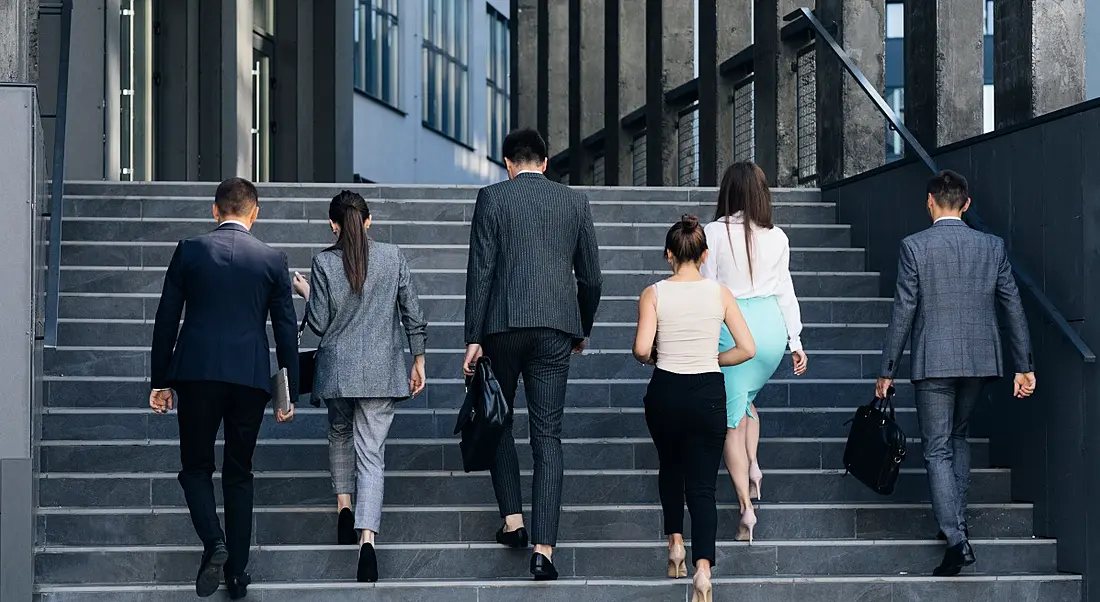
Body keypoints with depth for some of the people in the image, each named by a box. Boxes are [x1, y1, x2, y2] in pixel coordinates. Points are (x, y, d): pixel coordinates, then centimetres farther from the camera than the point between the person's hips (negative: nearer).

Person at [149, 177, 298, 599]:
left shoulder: (189, 251, 1)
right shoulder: (273, 260, 3)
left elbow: (166, 320, 3)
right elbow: (286, 330, 5)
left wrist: (160, 381, 10)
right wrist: (289, 391, 11)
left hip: (197, 373, -1)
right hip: (251, 377, 1)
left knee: (196, 467, 11)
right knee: (238, 473, 12)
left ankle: (213, 542, -14)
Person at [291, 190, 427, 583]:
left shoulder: (324, 262, -5)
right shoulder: (393, 257, -1)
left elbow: (319, 324, -4)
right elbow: (413, 314, 3)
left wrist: (306, 294, 15)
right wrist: (418, 360, 13)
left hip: (337, 368, 0)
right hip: (382, 370, 0)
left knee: (340, 434, 28)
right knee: (371, 452, -2)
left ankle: (344, 505, 17)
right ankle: (366, 536, -18)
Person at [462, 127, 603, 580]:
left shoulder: (492, 198, 1)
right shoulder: (575, 202, 9)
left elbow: (480, 271, -4)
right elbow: (591, 277, 12)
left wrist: (473, 338, -2)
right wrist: (582, 329, 27)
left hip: (504, 323, -2)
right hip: (556, 329, 2)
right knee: (547, 436, 0)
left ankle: (512, 519, 13)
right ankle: (543, 547, -7)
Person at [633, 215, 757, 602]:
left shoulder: (654, 294, -6)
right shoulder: (720, 293, -2)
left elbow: (642, 350, -15)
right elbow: (747, 349, -4)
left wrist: (654, 358, 8)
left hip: (665, 392, 0)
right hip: (708, 393, 0)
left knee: (670, 467, 28)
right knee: (702, 484, 1)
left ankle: (675, 541, 21)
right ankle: (703, 566, -18)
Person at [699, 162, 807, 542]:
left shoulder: (714, 233, -8)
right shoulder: (777, 237, 1)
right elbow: (785, 291, 7)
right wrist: (795, 342, 13)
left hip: (731, 325, -3)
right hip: (772, 325, 3)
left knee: (733, 417, 3)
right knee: (745, 399, 29)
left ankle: (746, 508, -4)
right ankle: (752, 468, 11)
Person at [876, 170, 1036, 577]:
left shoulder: (915, 247, -7)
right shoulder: (992, 247, 3)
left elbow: (903, 312, -7)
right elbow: (1013, 308, 5)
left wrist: (887, 371, -1)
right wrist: (1024, 365, 12)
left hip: (934, 362, -4)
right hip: (980, 360, 4)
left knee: (938, 450, 0)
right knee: (959, 437, 24)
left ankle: (956, 540, -12)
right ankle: (956, 521, 24)